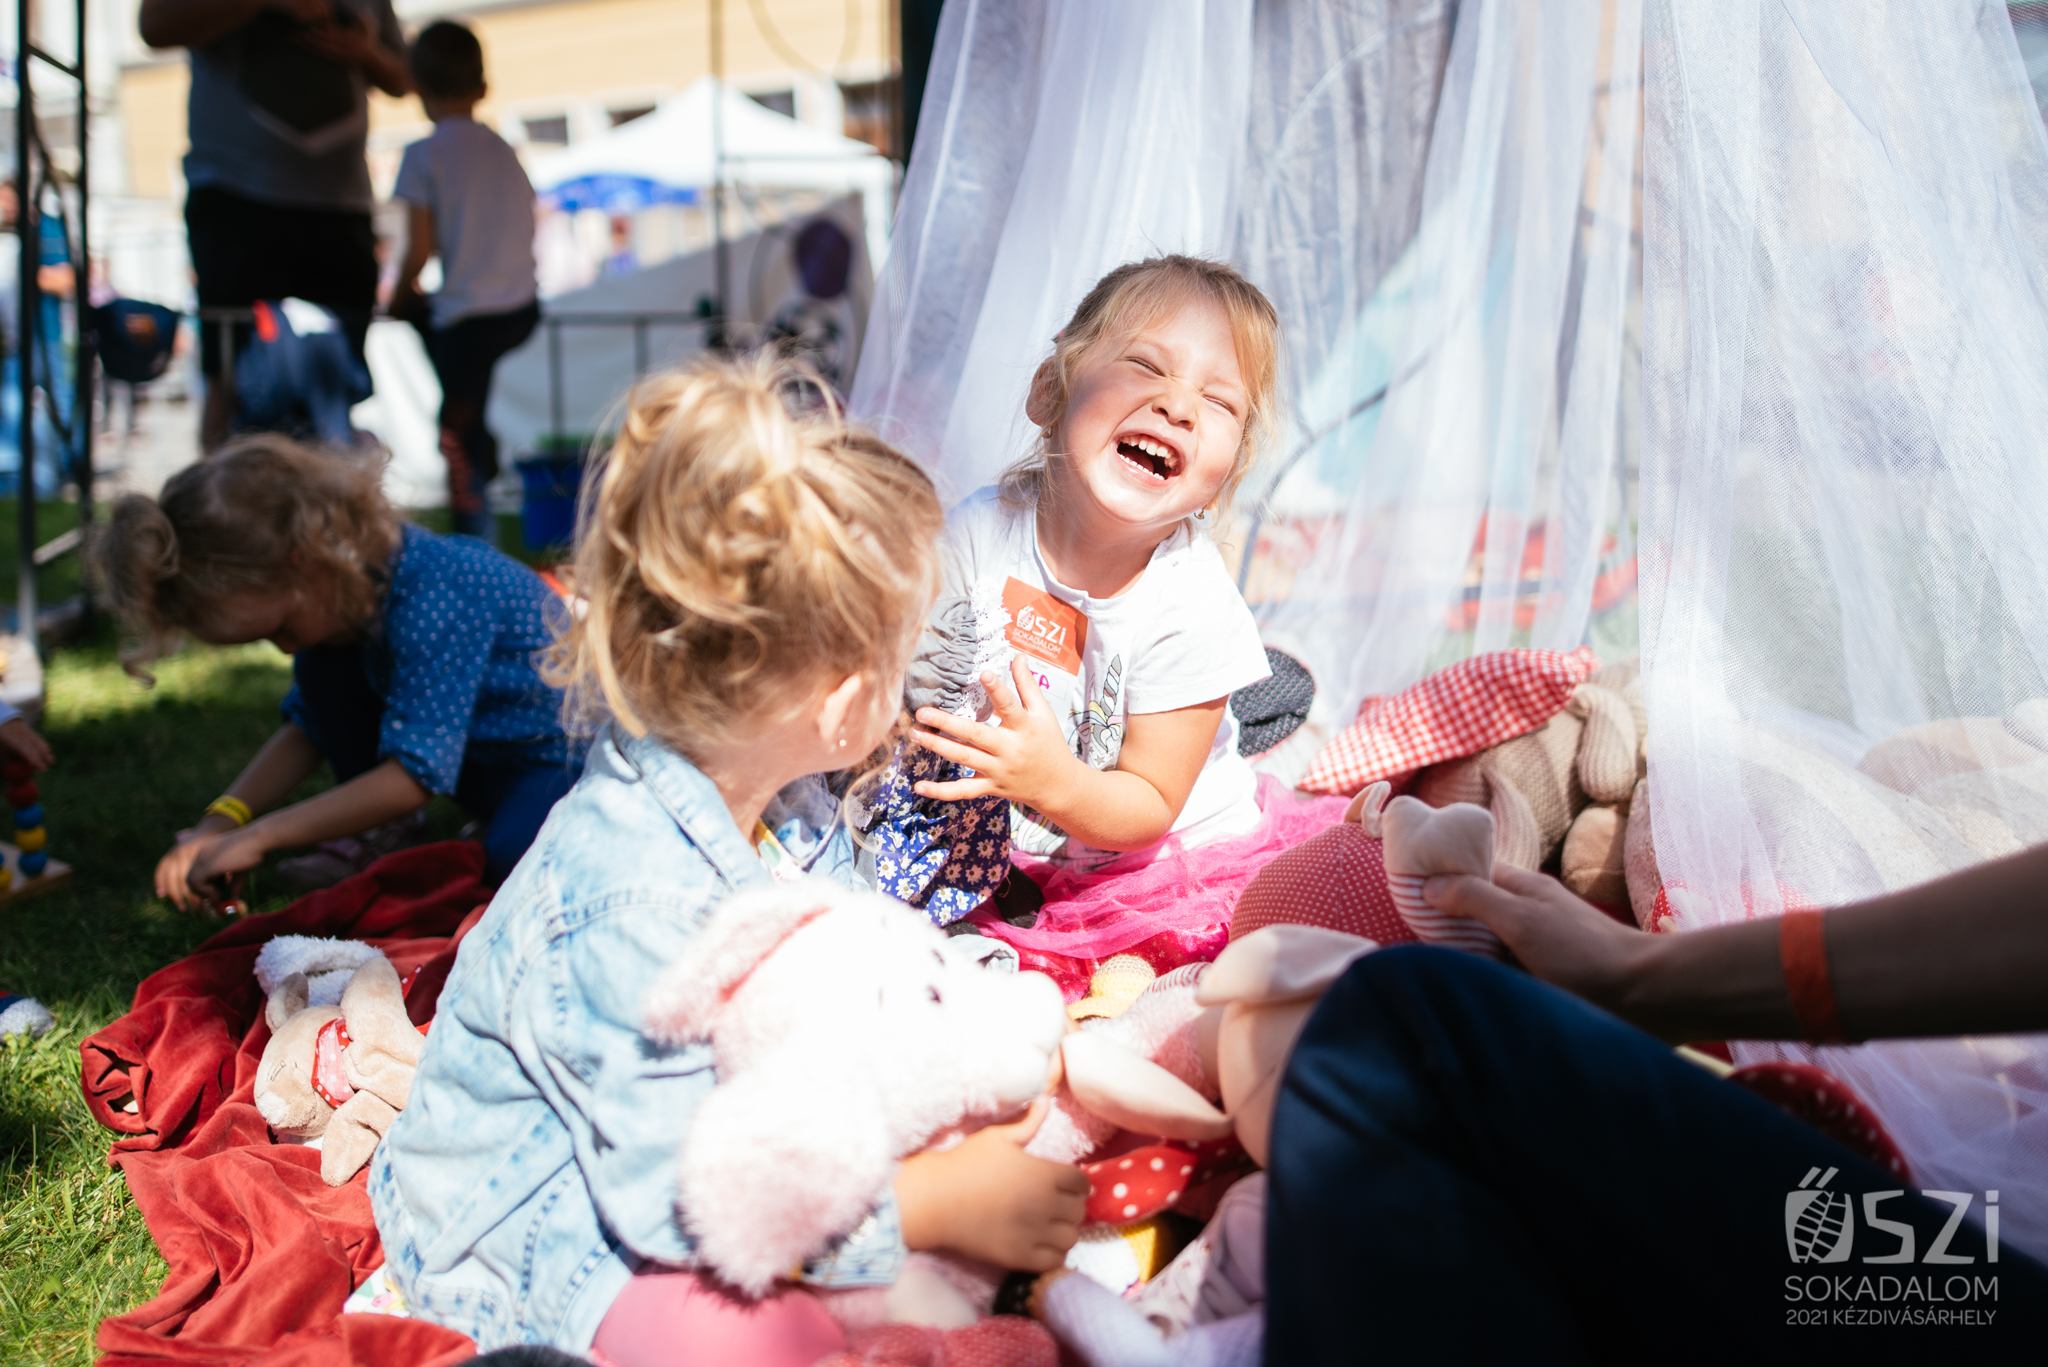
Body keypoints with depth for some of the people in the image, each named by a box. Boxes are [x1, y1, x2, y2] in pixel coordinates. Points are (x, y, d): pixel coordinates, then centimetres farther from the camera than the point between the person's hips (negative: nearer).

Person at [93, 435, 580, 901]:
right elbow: (308, 727, 5)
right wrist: (221, 820, -9)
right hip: (479, 757, 8)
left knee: (511, 859, -38)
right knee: (323, 662, -6)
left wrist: (259, 836, -28)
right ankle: (379, 833, 4)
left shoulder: (432, 597, -33)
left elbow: (414, 775, -32)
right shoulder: (341, 575, -6)